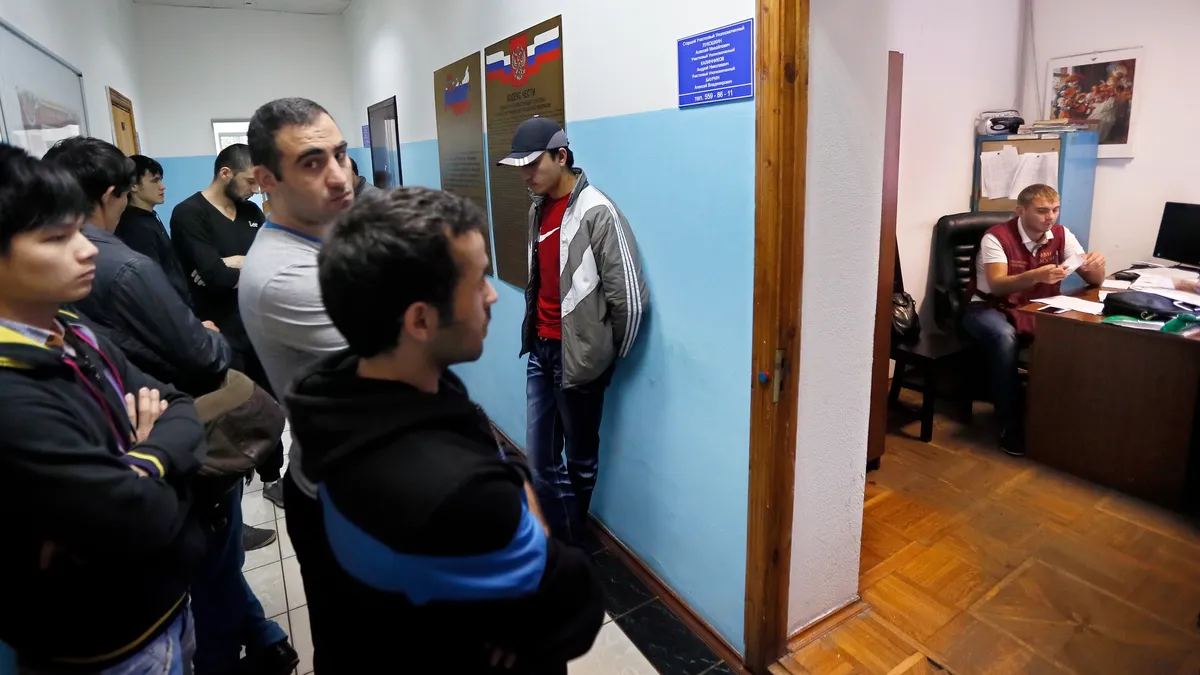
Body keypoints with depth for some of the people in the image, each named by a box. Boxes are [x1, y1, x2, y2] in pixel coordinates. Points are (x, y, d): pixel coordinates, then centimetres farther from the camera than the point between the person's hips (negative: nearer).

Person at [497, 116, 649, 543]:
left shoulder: (596, 212, -17)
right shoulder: (539, 208, 8)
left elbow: (630, 298, -17)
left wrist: (610, 356, -4)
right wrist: (535, 332, 13)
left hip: (578, 357, -7)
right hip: (540, 350, 7)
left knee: (579, 460, 10)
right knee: (539, 459, 12)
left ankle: (573, 549, 30)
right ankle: (558, 543, 31)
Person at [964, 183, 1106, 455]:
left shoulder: (1061, 235, 0)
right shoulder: (997, 237, -16)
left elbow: (1094, 280, 1)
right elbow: (997, 286, -29)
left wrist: (1096, 265, -24)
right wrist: (1036, 275, -47)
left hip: (1037, 309, 5)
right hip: (990, 308, -5)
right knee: (1005, 337, -38)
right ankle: (1010, 425, -25)